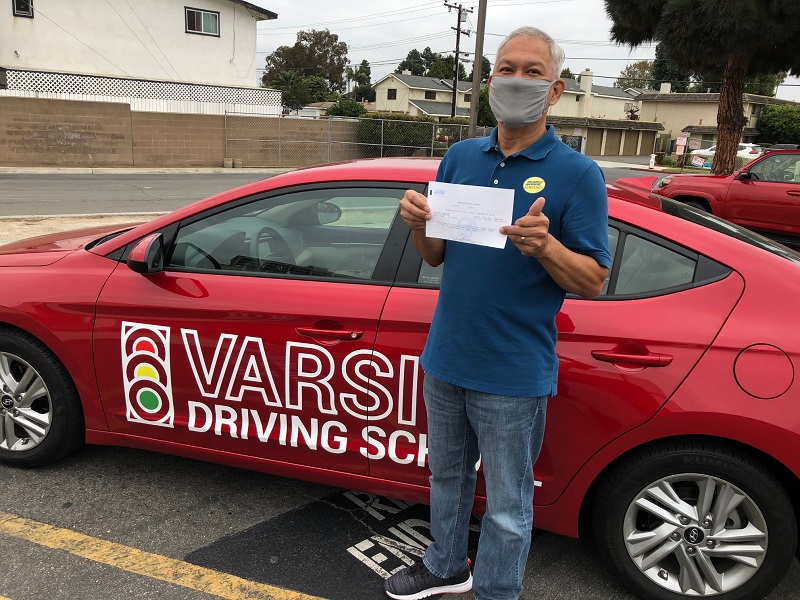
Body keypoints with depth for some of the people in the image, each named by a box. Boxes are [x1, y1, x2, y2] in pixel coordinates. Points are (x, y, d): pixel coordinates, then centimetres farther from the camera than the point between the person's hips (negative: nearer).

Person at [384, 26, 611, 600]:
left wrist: (544, 245, -28)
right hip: (445, 360, 6)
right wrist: (419, 225, -11)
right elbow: (437, 255, 10)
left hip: (514, 375, -5)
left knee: (507, 507, 10)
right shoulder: (460, 157, 7)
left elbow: (593, 282, -10)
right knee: (447, 476, 23)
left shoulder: (577, 174, -8)